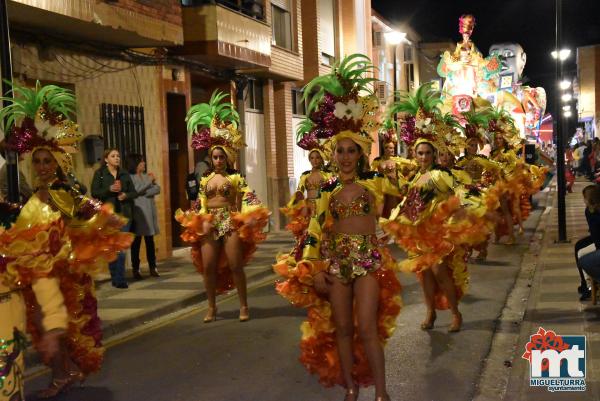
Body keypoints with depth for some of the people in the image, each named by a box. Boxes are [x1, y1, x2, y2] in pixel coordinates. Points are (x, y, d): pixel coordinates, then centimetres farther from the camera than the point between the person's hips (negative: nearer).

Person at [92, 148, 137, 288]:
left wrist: (126, 195, -9)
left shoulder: (125, 174, 11)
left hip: (124, 213, 2)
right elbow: (94, 192, -5)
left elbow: (134, 192, 12)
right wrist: (109, 189, -18)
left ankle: (117, 279, -1)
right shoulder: (99, 173, 2)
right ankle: (118, 279, 13)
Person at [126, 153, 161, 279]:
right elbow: (134, 190, -17)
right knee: (136, 242, -3)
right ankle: (136, 269, 1)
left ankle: (152, 268, 12)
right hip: (137, 212, -5)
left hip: (149, 211, 5)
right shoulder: (129, 177, -2)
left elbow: (157, 189, 5)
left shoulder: (147, 176, 14)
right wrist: (149, 181, -9)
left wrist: (143, 192, -10)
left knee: (150, 241, 7)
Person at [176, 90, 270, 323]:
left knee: (235, 265, -3)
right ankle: (212, 307, 15)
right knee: (208, 267, 2)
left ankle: (243, 306, 8)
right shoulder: (205, 179, 12)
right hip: (209, 224, 4)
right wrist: (193, 218, 5)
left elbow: (246, 200, -6)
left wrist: (248, 217, -19)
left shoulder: (235, 177, 0)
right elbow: (201, 204, 15)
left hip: (230, 223, -4)